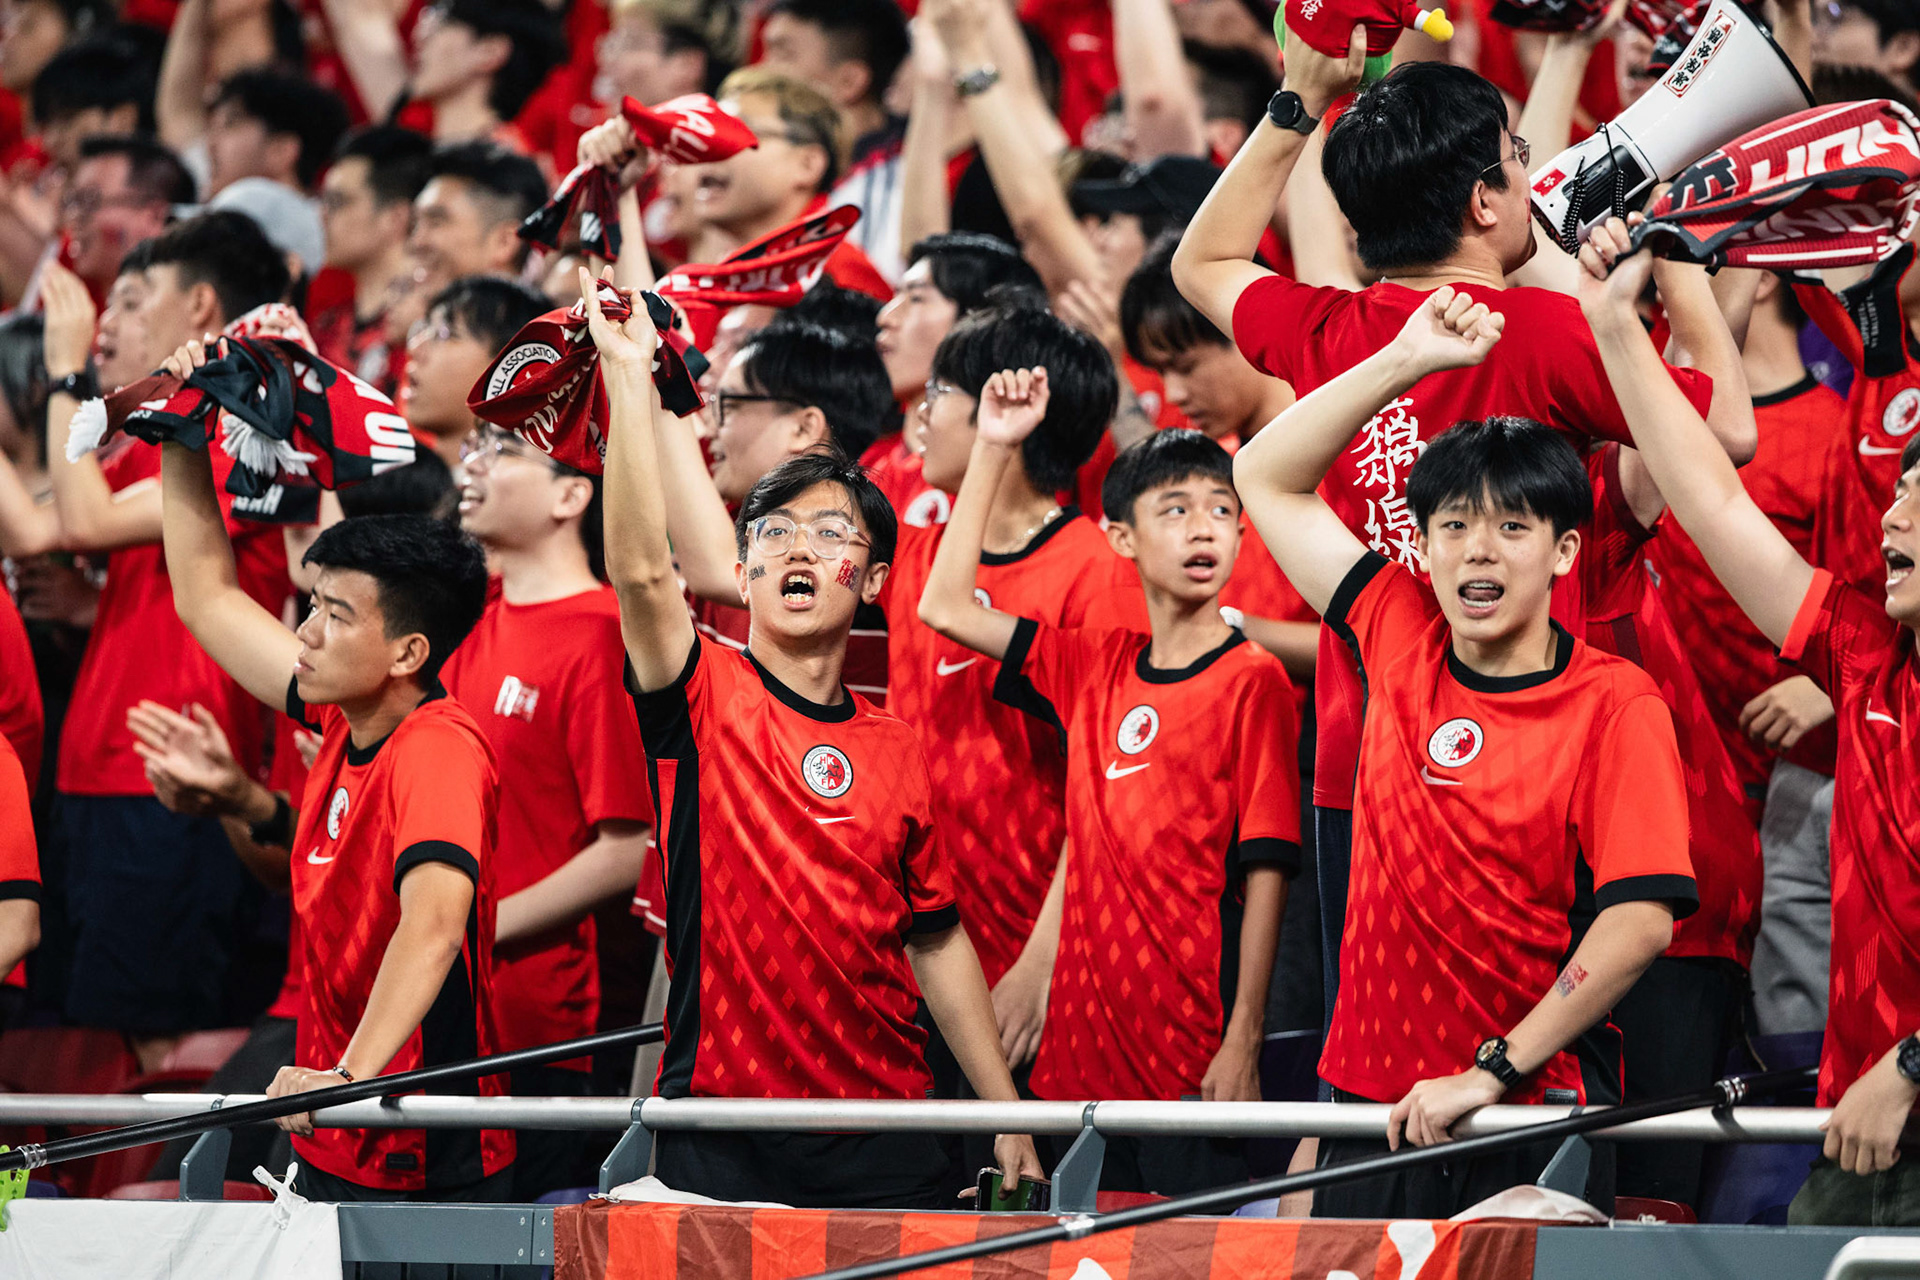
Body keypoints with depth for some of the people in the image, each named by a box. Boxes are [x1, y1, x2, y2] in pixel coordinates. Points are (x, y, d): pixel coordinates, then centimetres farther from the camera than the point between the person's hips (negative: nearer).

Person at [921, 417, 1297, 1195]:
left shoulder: (1252, 680, -5)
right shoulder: (1096, 669, 12)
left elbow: (1265, 870, -9)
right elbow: (947, 607, 16)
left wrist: (1243, 1041, -14)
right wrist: (994, 449, 11)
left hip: (1194, 1056, -5)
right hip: (1088, 1043, 6)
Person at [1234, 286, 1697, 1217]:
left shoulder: (1616, 705, -8)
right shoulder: (1401, 640, 6)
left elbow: (1640, 922, -17)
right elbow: (1267, 477, 15)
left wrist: (1493, 1072, -20)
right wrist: (1409, 361, 5)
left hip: (1529, 1120, -4)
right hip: (1373, 1105, 4)